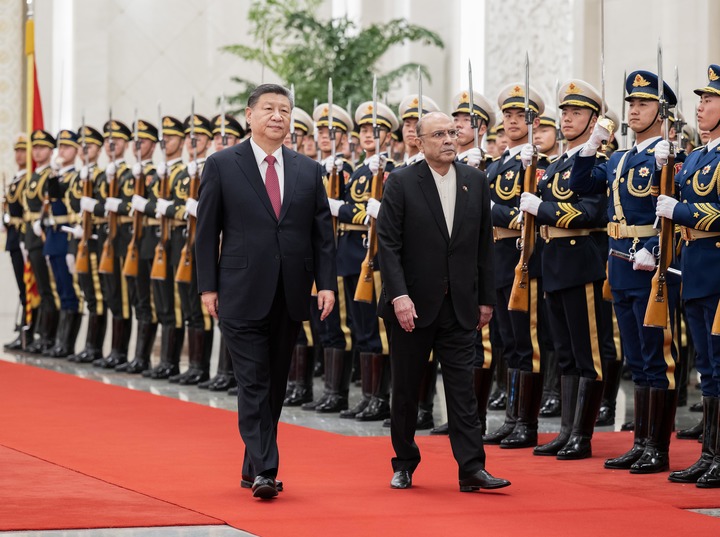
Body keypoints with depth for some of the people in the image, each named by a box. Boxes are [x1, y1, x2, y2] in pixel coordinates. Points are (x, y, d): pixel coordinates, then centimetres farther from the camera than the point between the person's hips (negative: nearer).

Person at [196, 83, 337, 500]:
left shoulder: (308, 171, 10)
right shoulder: (222, 165, 0)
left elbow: (323, 234, 9)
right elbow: (207, 230, 1)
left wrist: (327, 284, -1)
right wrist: (208, 286, -4)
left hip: (291, 295, 4)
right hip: (243, 294, -4)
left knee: (276, 386, 10)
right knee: (254, 383, -9)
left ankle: (253, 467, 20)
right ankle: (264, 470, -12)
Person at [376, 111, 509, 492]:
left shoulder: (475, 182, 6)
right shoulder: (401, 183, -4)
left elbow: (484, 244, 10)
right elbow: (388, 244, -9)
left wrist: (486, 298, 8)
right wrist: (399, 295, -18)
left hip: (459, 306, 2)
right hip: (413, 304, -2)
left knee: (463, 386, -2)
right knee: (406, 389, 8)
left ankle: (471, 468, -4)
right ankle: (404, 464, 21)